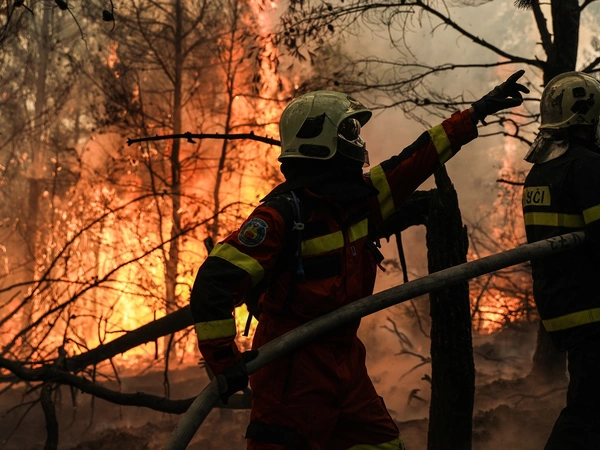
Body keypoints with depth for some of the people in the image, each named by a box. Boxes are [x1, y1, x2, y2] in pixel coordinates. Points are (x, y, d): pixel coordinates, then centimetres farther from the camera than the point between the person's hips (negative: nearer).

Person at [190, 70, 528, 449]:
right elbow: (215, 283, -25)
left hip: (345, 359, 9)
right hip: (293, 369, -8)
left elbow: (417, 160, 16)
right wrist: (226, 363, -26)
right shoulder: (284, 213, -19)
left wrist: (476, 114, 19)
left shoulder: (358, 197, 5)